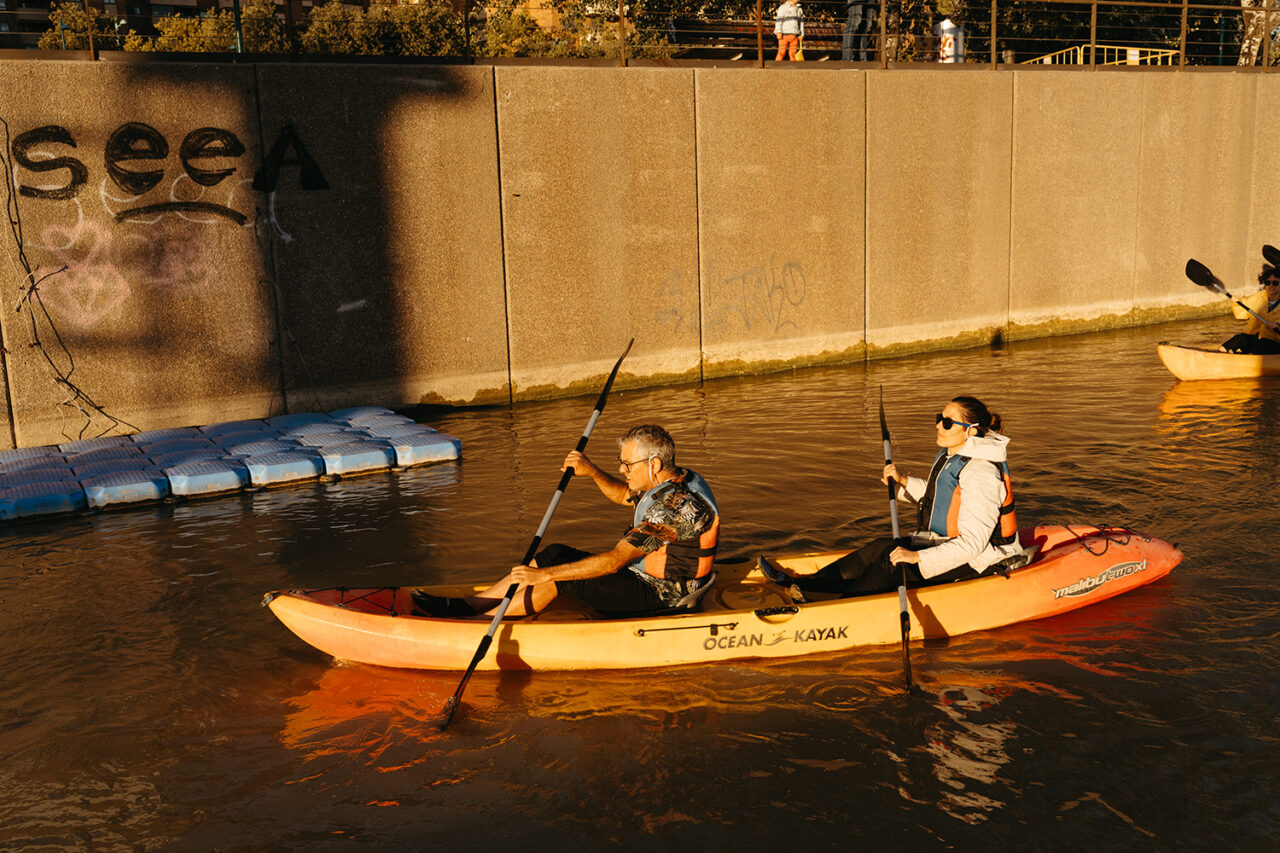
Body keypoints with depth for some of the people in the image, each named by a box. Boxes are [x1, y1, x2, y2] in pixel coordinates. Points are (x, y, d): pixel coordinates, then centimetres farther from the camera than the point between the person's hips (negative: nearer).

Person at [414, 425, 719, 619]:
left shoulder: (674, 506, -28)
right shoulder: (676, 478, 3)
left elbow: (614, 560, -30)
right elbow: (624, 495, 21)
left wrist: (544, 574, -29)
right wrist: (592, 472, 0)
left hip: (658, 596, -10)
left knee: (557, 576, -18)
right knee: (555, 554, 1)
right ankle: (467, 605, 2)